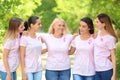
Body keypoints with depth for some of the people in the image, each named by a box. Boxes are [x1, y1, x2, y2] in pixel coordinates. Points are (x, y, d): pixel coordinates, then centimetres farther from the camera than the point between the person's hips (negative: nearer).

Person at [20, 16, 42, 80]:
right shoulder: (25, 38, -12)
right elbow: (22, 56, -11)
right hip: (28, 70, -6)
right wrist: (24, 72, -13)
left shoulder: (38, 37, 6)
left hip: (38, 69, 6)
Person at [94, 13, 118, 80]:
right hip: (96, 70, 6)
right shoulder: (99, 33, 7)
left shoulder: (110, 38, -13)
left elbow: (113, 57, -10)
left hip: (106, 70, -6)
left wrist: (114, 74, -12)